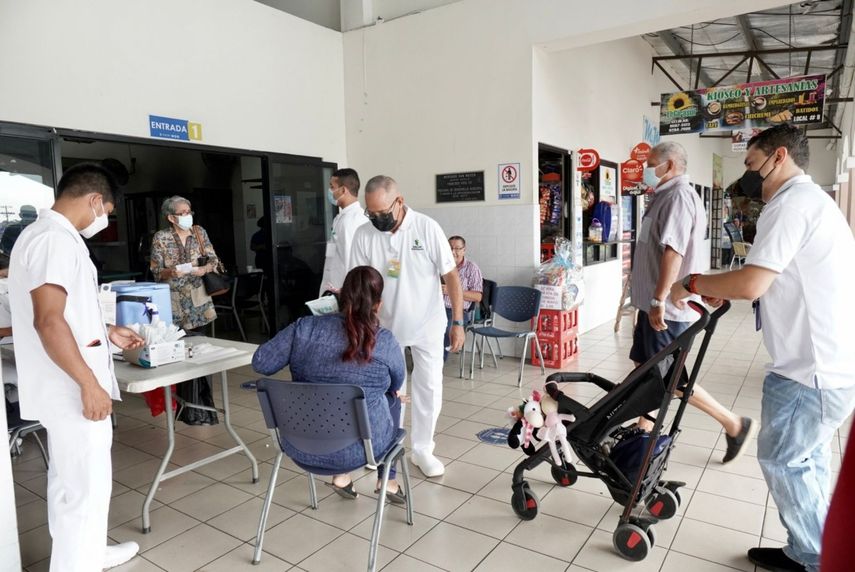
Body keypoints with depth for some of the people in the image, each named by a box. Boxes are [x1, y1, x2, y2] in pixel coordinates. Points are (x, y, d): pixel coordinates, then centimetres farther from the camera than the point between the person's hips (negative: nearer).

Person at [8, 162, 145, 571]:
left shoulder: (42, 233, 14)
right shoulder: (56, 239, -20)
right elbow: (48, 321, -27)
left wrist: (107, 332, 23)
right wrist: (89, 384, -24)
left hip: (64, 388, 11)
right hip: (73, 390, -11)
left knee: (70, 478, 22)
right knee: (86, 485, 0)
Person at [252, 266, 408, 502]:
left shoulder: (305, 327, -10)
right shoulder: (385, 341, -12)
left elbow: (260, 362, -5)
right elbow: (397, 384, 6)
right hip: (358, 449, -3)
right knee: (392, 399, 27)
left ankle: (341, 476, 29)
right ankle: (388, 480, 32)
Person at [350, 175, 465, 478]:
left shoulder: (427, 228, -16)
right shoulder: (363, 234, -10)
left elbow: (451, 276, -11)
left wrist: (457, 322, -13)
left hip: (427, 325, -1)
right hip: (385, 325, 2)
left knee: (429, 387, 6)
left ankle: (422, 449, 24)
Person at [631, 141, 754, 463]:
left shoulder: (679, 196, -16)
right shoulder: (666, 196, 17)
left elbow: (674, 251, -26)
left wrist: (659, 299, -28)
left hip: (667, 307, -10)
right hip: (654, 303, 10)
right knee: (646, 367, 14)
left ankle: (735, 425, 11)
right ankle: (644, 431, 25)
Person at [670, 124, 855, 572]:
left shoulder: (791, 203, -16)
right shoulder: (811, 200, 18)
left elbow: (750, 285, -25)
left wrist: (692, 284, -10)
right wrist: (724, 292, 15)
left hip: (813, 368, -10)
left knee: (782, 459, 3)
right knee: (807, 459, 18)